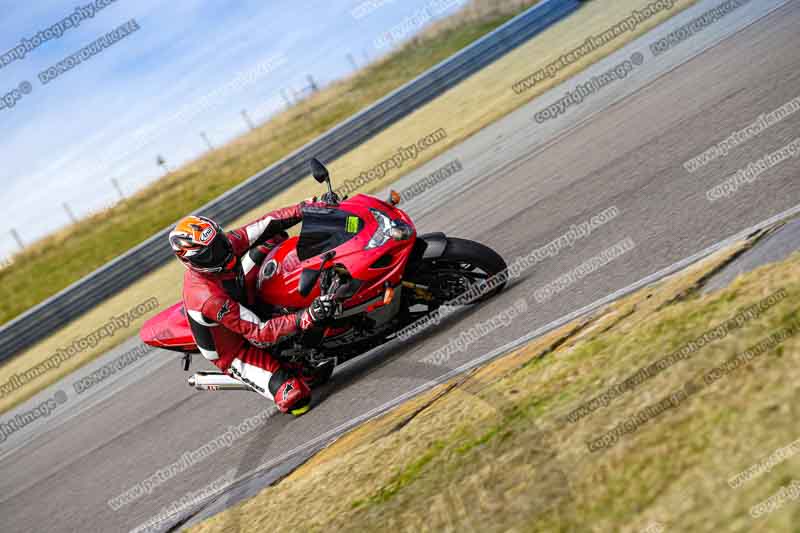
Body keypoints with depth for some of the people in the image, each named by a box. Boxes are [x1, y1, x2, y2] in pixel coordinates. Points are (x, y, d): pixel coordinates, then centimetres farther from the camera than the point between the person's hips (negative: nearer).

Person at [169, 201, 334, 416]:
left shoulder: (225, 244, -20)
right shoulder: (208, 298, -40)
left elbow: (267, 224, -11)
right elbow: (259, 333, -38)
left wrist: (305, 208, -22)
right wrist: (307, 318, -48)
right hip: (235, 352, -7)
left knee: (274, 236, -4)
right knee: (296, 397, -24)